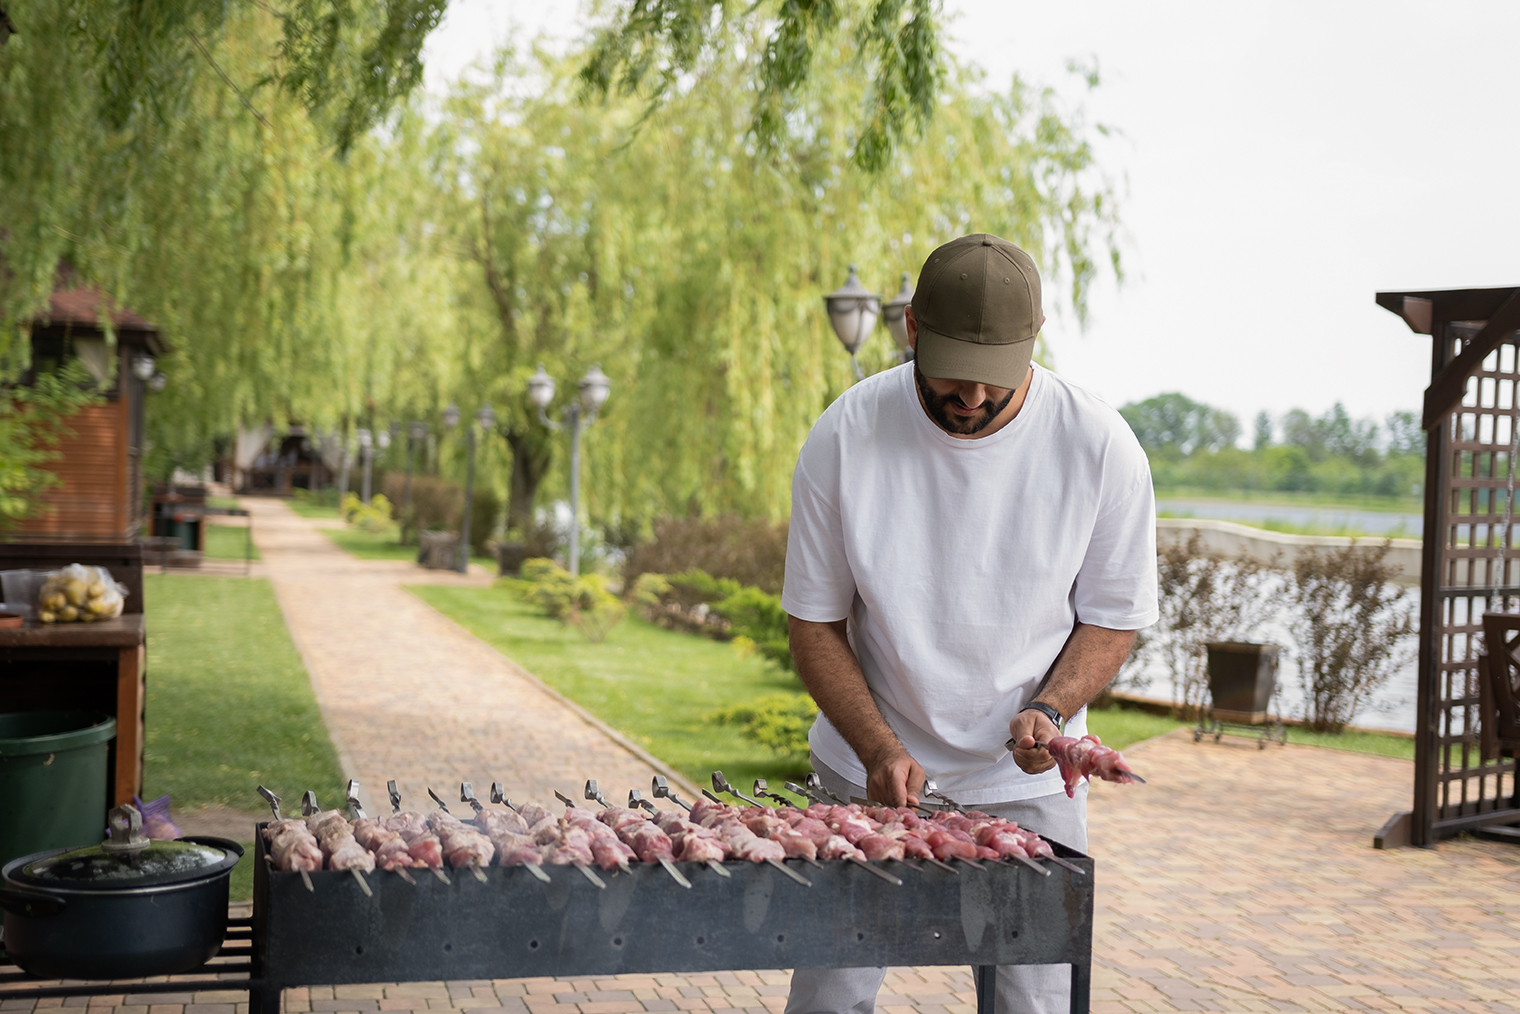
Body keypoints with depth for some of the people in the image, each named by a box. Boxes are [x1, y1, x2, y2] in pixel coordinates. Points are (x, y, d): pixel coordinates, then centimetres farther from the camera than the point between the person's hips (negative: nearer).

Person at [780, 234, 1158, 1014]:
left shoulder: (1101, 449, -13)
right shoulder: (845, 437, -12)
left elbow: (1113, 619, 0)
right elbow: (814, 623, -4)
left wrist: (1050, 708, -19)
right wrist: (880, 749, -16)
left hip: (1025, 783, 0)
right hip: (869, 772, 0)